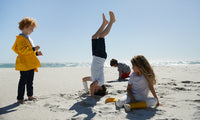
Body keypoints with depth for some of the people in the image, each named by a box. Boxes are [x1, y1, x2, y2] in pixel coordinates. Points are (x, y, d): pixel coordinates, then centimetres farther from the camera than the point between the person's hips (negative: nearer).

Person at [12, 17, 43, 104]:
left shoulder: (28, 38, 19)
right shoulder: (21, 38, -11)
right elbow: (22, 50, -23)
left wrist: (36, 53, 14)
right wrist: (33, 49, -25)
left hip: (31, 64, 10)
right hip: (24, 64, -9)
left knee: (30, 81, 16)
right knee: (23, 81, -5)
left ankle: (30, 96, 27)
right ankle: (20, 98, 4)